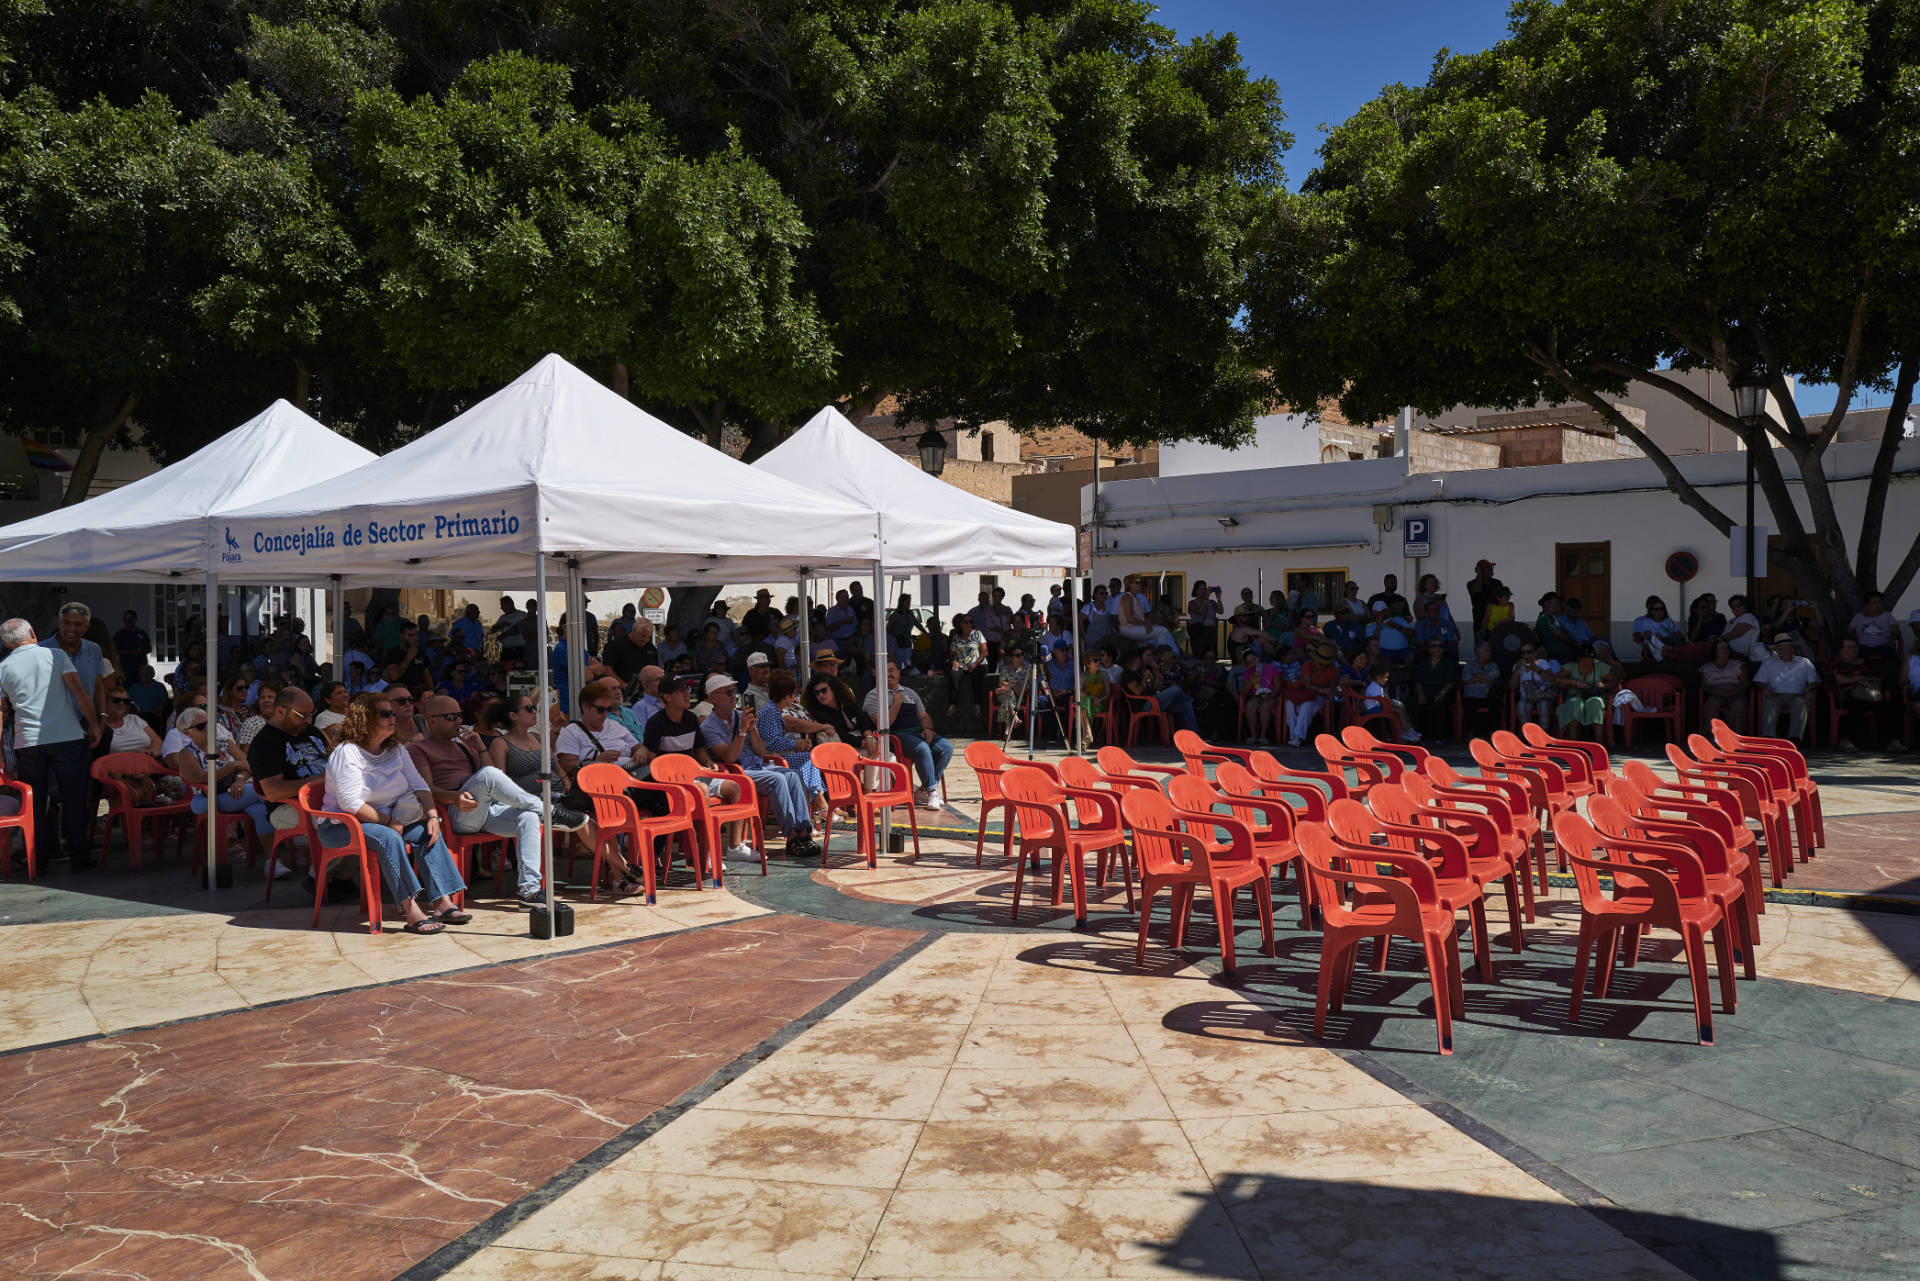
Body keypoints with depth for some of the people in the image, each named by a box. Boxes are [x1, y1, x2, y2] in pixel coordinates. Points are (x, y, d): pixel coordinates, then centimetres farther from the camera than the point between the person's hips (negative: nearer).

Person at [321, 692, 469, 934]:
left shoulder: (396, 751, 10)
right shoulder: (347, 753, -14)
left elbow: (419, 785, 6)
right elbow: (351, 804, -22)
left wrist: (432, 815, -12)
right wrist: (389, 821, -18)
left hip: (385, 821, 8)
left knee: (427, 832, -15)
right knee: (388, 838, -34)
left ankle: (443, 904, -21)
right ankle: (412, 913, -39)